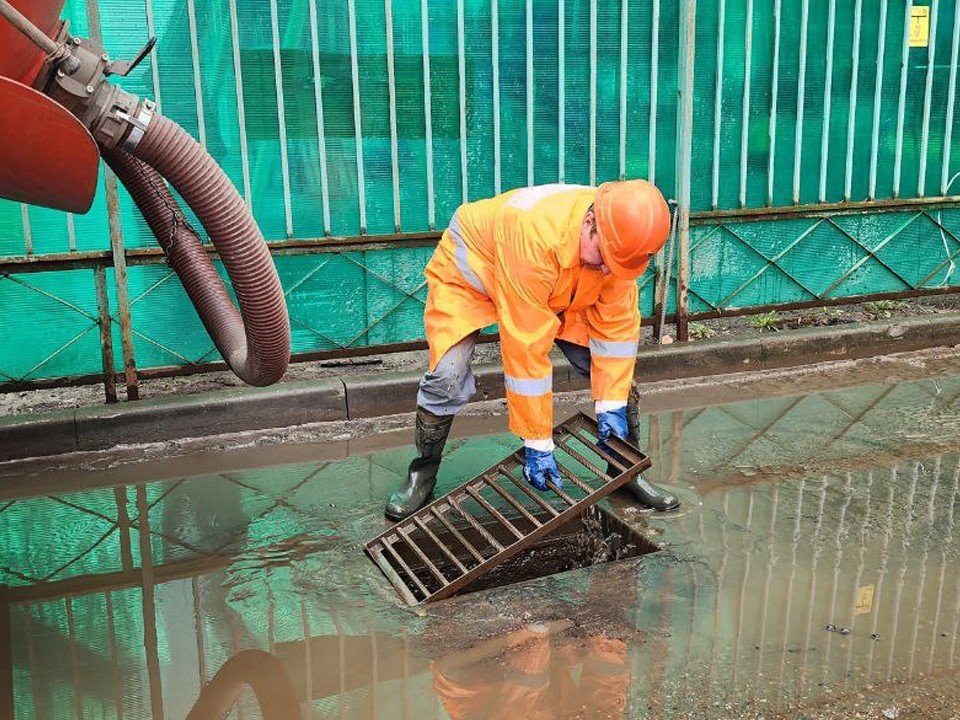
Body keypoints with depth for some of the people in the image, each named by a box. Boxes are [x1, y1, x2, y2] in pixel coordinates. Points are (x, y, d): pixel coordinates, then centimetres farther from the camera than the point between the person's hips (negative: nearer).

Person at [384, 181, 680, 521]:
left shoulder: (618, 240, -27)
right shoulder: (533, 236, -45)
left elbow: (616, 323, -14)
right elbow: (526, 351, -41)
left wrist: (612, 403, -18)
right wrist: (538, 442, -36)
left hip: (558, 291, 5)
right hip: (470, 274, -5)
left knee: (616, 370, -4)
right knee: (448, 379, -23)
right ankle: (423, 472, 3)